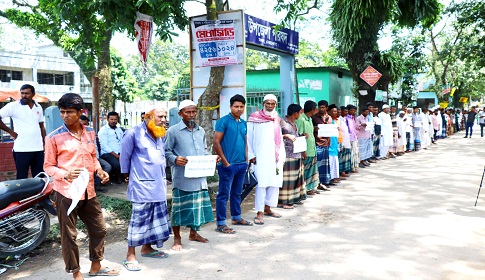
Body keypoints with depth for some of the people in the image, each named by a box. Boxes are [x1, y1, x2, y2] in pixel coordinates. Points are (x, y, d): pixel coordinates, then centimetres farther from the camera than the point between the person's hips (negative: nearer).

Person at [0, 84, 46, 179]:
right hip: (21, 149, -4)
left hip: (38, 149, 4)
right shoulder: (13, 106, -5)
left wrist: (44, 143, 12)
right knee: (22, 178, 2)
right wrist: (10, 131, -7)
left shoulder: (38, 107, 10)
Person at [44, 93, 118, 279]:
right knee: (69, 235, 5)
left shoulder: (90, 133, 7)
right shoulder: (54, 137, -8)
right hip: (66, 192, -5)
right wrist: (66, 175, -23)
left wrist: (99, 171, 0)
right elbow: (48, 166, -4)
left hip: (88, 191, 5)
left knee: (99, 229, 15)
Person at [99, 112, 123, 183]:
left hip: (119, 153, 5)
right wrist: (116, 155, -17)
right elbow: (104, 146, -10)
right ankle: (117, 177, -3)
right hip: (107, 153, -5)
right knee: (117, 164, -33)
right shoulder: (103, 130, 0)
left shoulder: (119, 130, 19)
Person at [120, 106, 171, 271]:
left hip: (158, 185, 8)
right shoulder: (134, 133, -11)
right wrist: (127, 175, 5)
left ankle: (147, 248, 28)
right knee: (139, 219, -5)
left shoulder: (159, 135, 13)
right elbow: (124, 155, -4)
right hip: (142, 185, -8)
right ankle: (130, 255, 5)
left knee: (156, 218, 14)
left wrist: (162, 178, 17)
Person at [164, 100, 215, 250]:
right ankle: (177, 237, 17)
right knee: (180, 205, 1)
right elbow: (166, 152, -3)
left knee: (198, 204, 12)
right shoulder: (173, 131, -4)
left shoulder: (201, 131, 14)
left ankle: (194, 233, 31)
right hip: (182, 176, -5)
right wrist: (175, 159, -21)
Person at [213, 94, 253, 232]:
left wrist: (246, 159, 11)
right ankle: (220, 223, 6)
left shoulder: (243, 123, 12)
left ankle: (236, 217, 32)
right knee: (224, 194, -1)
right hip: (228, 165, -7)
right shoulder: (223, 121, -9)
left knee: (237, 193, 18)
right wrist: (224, 161, -13)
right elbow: (216, 142, -13)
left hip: (242, 164, 7)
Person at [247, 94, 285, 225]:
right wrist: (251, 155, -8)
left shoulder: (277, 120, 16)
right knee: (261, 184, -9)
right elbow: (248, 138, -3)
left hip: (275, 157, 6)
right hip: (261, 157, -6)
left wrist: (282, 155, 13)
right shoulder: (254, 118, -1)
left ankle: (267, 208, 20)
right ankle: (259, 213, -5)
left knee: (275, 183, 6)